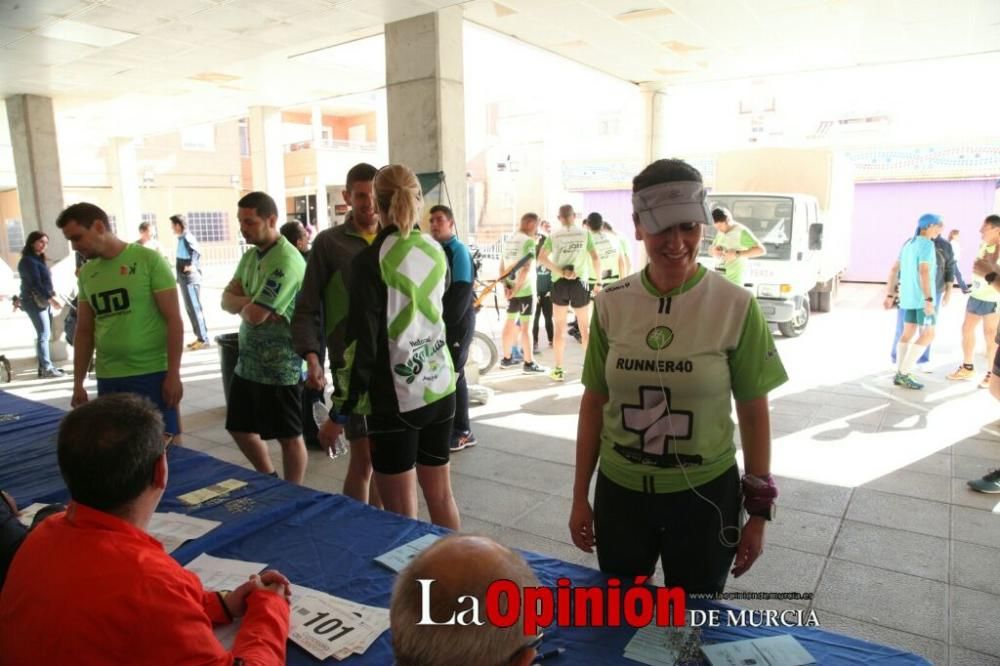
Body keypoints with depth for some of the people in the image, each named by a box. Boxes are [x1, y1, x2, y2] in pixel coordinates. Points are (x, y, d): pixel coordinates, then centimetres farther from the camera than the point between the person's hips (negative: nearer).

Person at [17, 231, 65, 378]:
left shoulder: (39, 259, 17)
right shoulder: (28, 261, -12)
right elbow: (35, 284, -20)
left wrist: (51, 296, 3)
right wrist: (51, 298, -24)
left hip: (44, 301, 9)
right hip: (34, 302, -9)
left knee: (46, 334, 10)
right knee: (44, 334, -9)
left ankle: (44, 366, 15)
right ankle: (46, 368, -6)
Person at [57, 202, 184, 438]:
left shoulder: (149, 260, -6)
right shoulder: (86, 273, 10)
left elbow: (173, 319, -9)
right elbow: (83, 331, 16)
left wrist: (173, 374, -13)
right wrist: (78, 383, 14)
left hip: (153, 373, -5)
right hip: (107, 378, 5)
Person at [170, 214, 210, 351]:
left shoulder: (187, 238, -15)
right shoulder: (182, 239, 15)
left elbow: (197, 251, -30)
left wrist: (192, 265, -38)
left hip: (190, 279, -10)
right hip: (185, 279, 10)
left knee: (194, 309, -7)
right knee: (190, 309, 13)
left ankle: (204, 339, -3)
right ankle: (200, 337, 19)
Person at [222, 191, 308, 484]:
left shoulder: (286, 261, -21)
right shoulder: (250, 255, 9)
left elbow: (254, 315, -24)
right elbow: (227, 299, 3)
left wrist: (242, 305, -2)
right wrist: (250, 303, -17)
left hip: (280, 366, -9)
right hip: (248, 361, 10)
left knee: (289, 436, 6)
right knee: (239, 427, 20)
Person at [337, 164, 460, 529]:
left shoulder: (370, 261, -13)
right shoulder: (437, 251, 4)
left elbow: (363, 344, -15)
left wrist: (341, 412, -7)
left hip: (395, 396, -5)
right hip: (440, 387, 6)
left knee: (401, 512, 6)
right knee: (441, 495, 18)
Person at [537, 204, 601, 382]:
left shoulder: (554, 236, 1)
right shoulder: (584, 234, 0)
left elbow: (541, 258, -12)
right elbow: (596, 258, -4)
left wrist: (561, 272, -13)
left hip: (559, 284, 0)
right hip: (579, 283, 0)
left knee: (560, 328, 10)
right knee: (585, 328, 10)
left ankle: (558, 370, 12)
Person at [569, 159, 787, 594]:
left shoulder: (736, 307, -12)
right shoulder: (612, 303, -6)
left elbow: (753, 414, -4)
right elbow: (594, 402, 1)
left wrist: (759, 510, -1)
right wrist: (579, 496, 4)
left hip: (704, 495, -2)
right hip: (619, 492, 2)